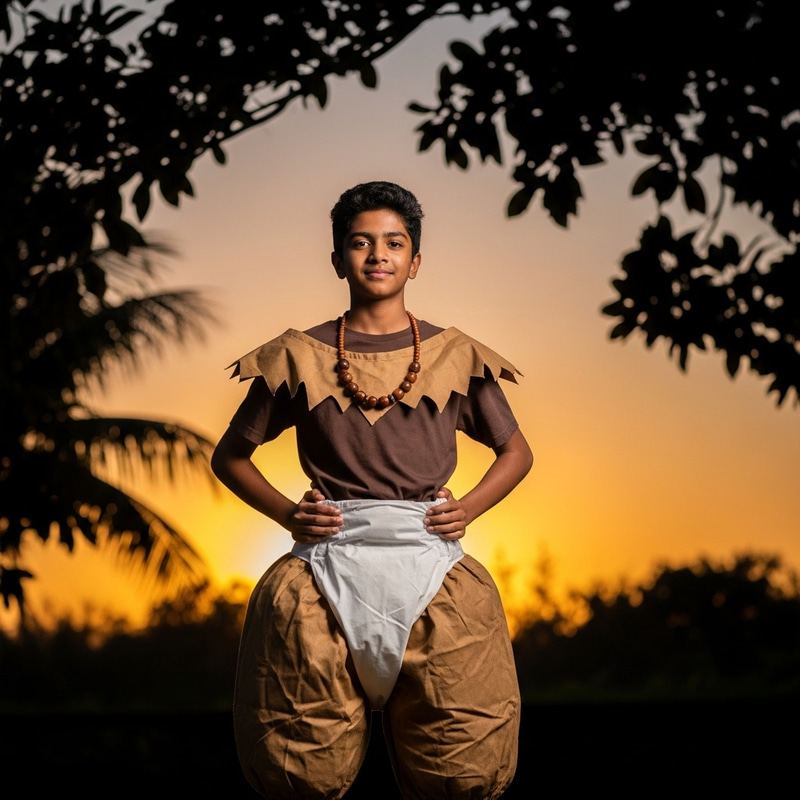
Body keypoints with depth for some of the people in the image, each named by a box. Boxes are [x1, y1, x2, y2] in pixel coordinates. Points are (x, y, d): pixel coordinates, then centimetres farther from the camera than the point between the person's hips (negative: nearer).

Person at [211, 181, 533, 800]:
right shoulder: (300, 357, 8)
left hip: (427, 548, 1)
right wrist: (287, 513, 1)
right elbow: (230, 456, 17)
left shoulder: (455, 355, 10)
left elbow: (516, 452, 21)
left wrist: (469, 508, 3)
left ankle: (399, 713, 23)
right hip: (331, 552, 0)